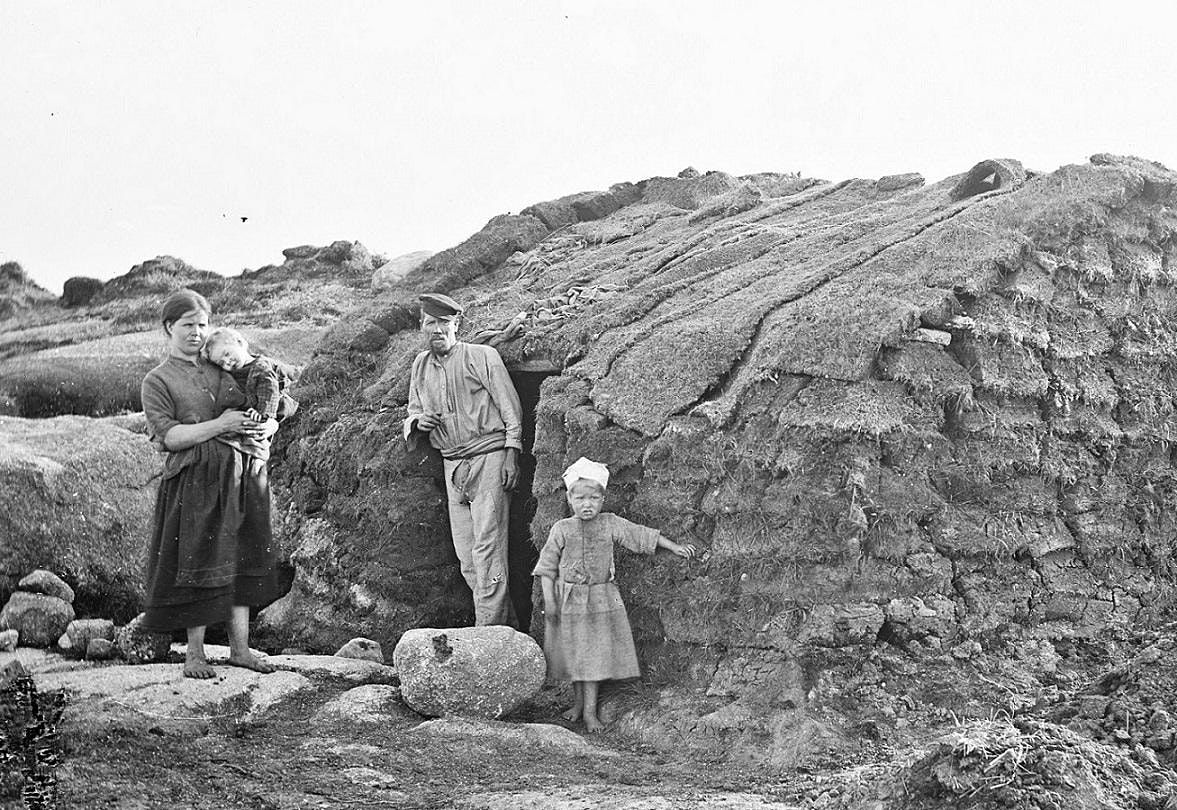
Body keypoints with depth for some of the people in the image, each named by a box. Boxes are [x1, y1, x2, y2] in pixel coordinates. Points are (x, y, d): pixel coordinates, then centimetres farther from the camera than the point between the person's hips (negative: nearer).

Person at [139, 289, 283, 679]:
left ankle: (240, 647, 16)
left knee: (243, 562, 7)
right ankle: (194, 653, 9)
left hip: (244, 475, 5)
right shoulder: (158, 381, 1)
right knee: (196, 563, -2)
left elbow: (267, 411, 18)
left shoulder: (222, 367, 14)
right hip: (196, 480, -5)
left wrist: (266, 428, -5)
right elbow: (168, 436, -11)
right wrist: (219, 425, -19)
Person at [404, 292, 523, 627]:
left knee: (487, 546, -12)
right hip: (452, 464, 6)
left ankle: (489, 627, -11)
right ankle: (507, 622, 11)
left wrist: (511, 454, -11)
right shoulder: (421, 365, 14)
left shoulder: (482, 357, -3)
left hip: (489, 458, -6)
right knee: (465, 553, 3)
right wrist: (417, 421, -2)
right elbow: (411, 414, 22)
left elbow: (510, 407, -4)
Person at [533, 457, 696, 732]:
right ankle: (578, 702, 25)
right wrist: (549, 600, -7)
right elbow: (547, 566, -1)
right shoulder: (562, 529, -3)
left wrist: (675, 547, 3)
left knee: (595, 655, -1)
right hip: (568, 600, 0)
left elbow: (643, 536, 5)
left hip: (600, 600, 0)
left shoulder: (611, 524, 0)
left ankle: (590, 710, 4)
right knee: (572, 653, 7)